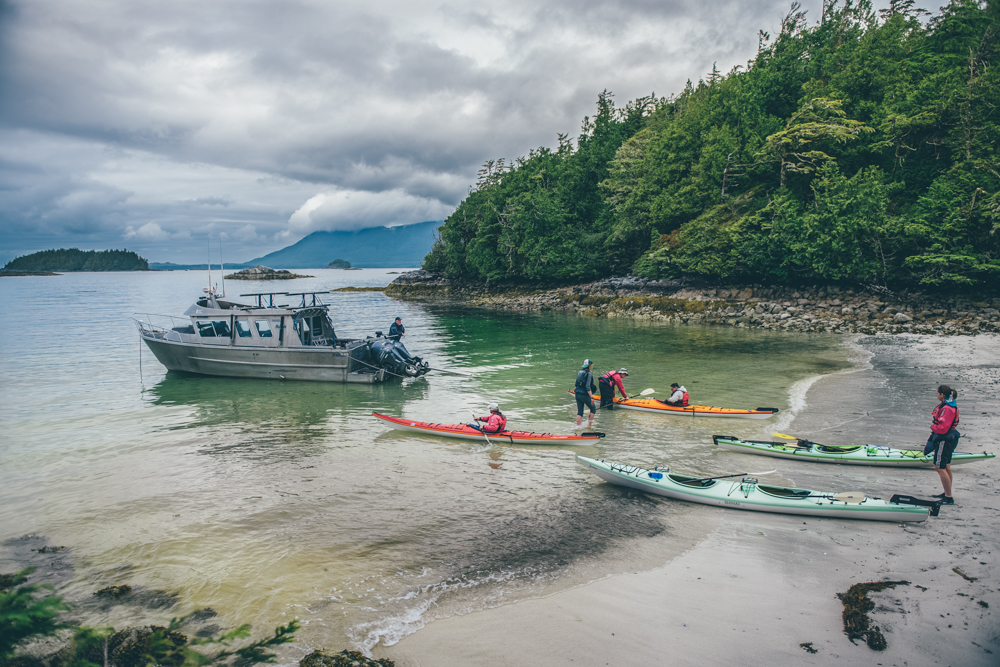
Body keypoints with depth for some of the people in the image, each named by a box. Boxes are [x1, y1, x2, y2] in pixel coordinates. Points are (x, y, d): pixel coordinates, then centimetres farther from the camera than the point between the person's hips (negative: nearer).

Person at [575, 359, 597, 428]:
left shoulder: (579, 372, 9)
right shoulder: (588, 374, -15)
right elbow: (587, 387, -22)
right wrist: (591, 397, -25)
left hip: (578, 394, 7)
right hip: (584, 395, -7)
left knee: (580, 412, 10)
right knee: (593, 409, 11)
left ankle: (577, 426, 8)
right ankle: (589, 425, 11)